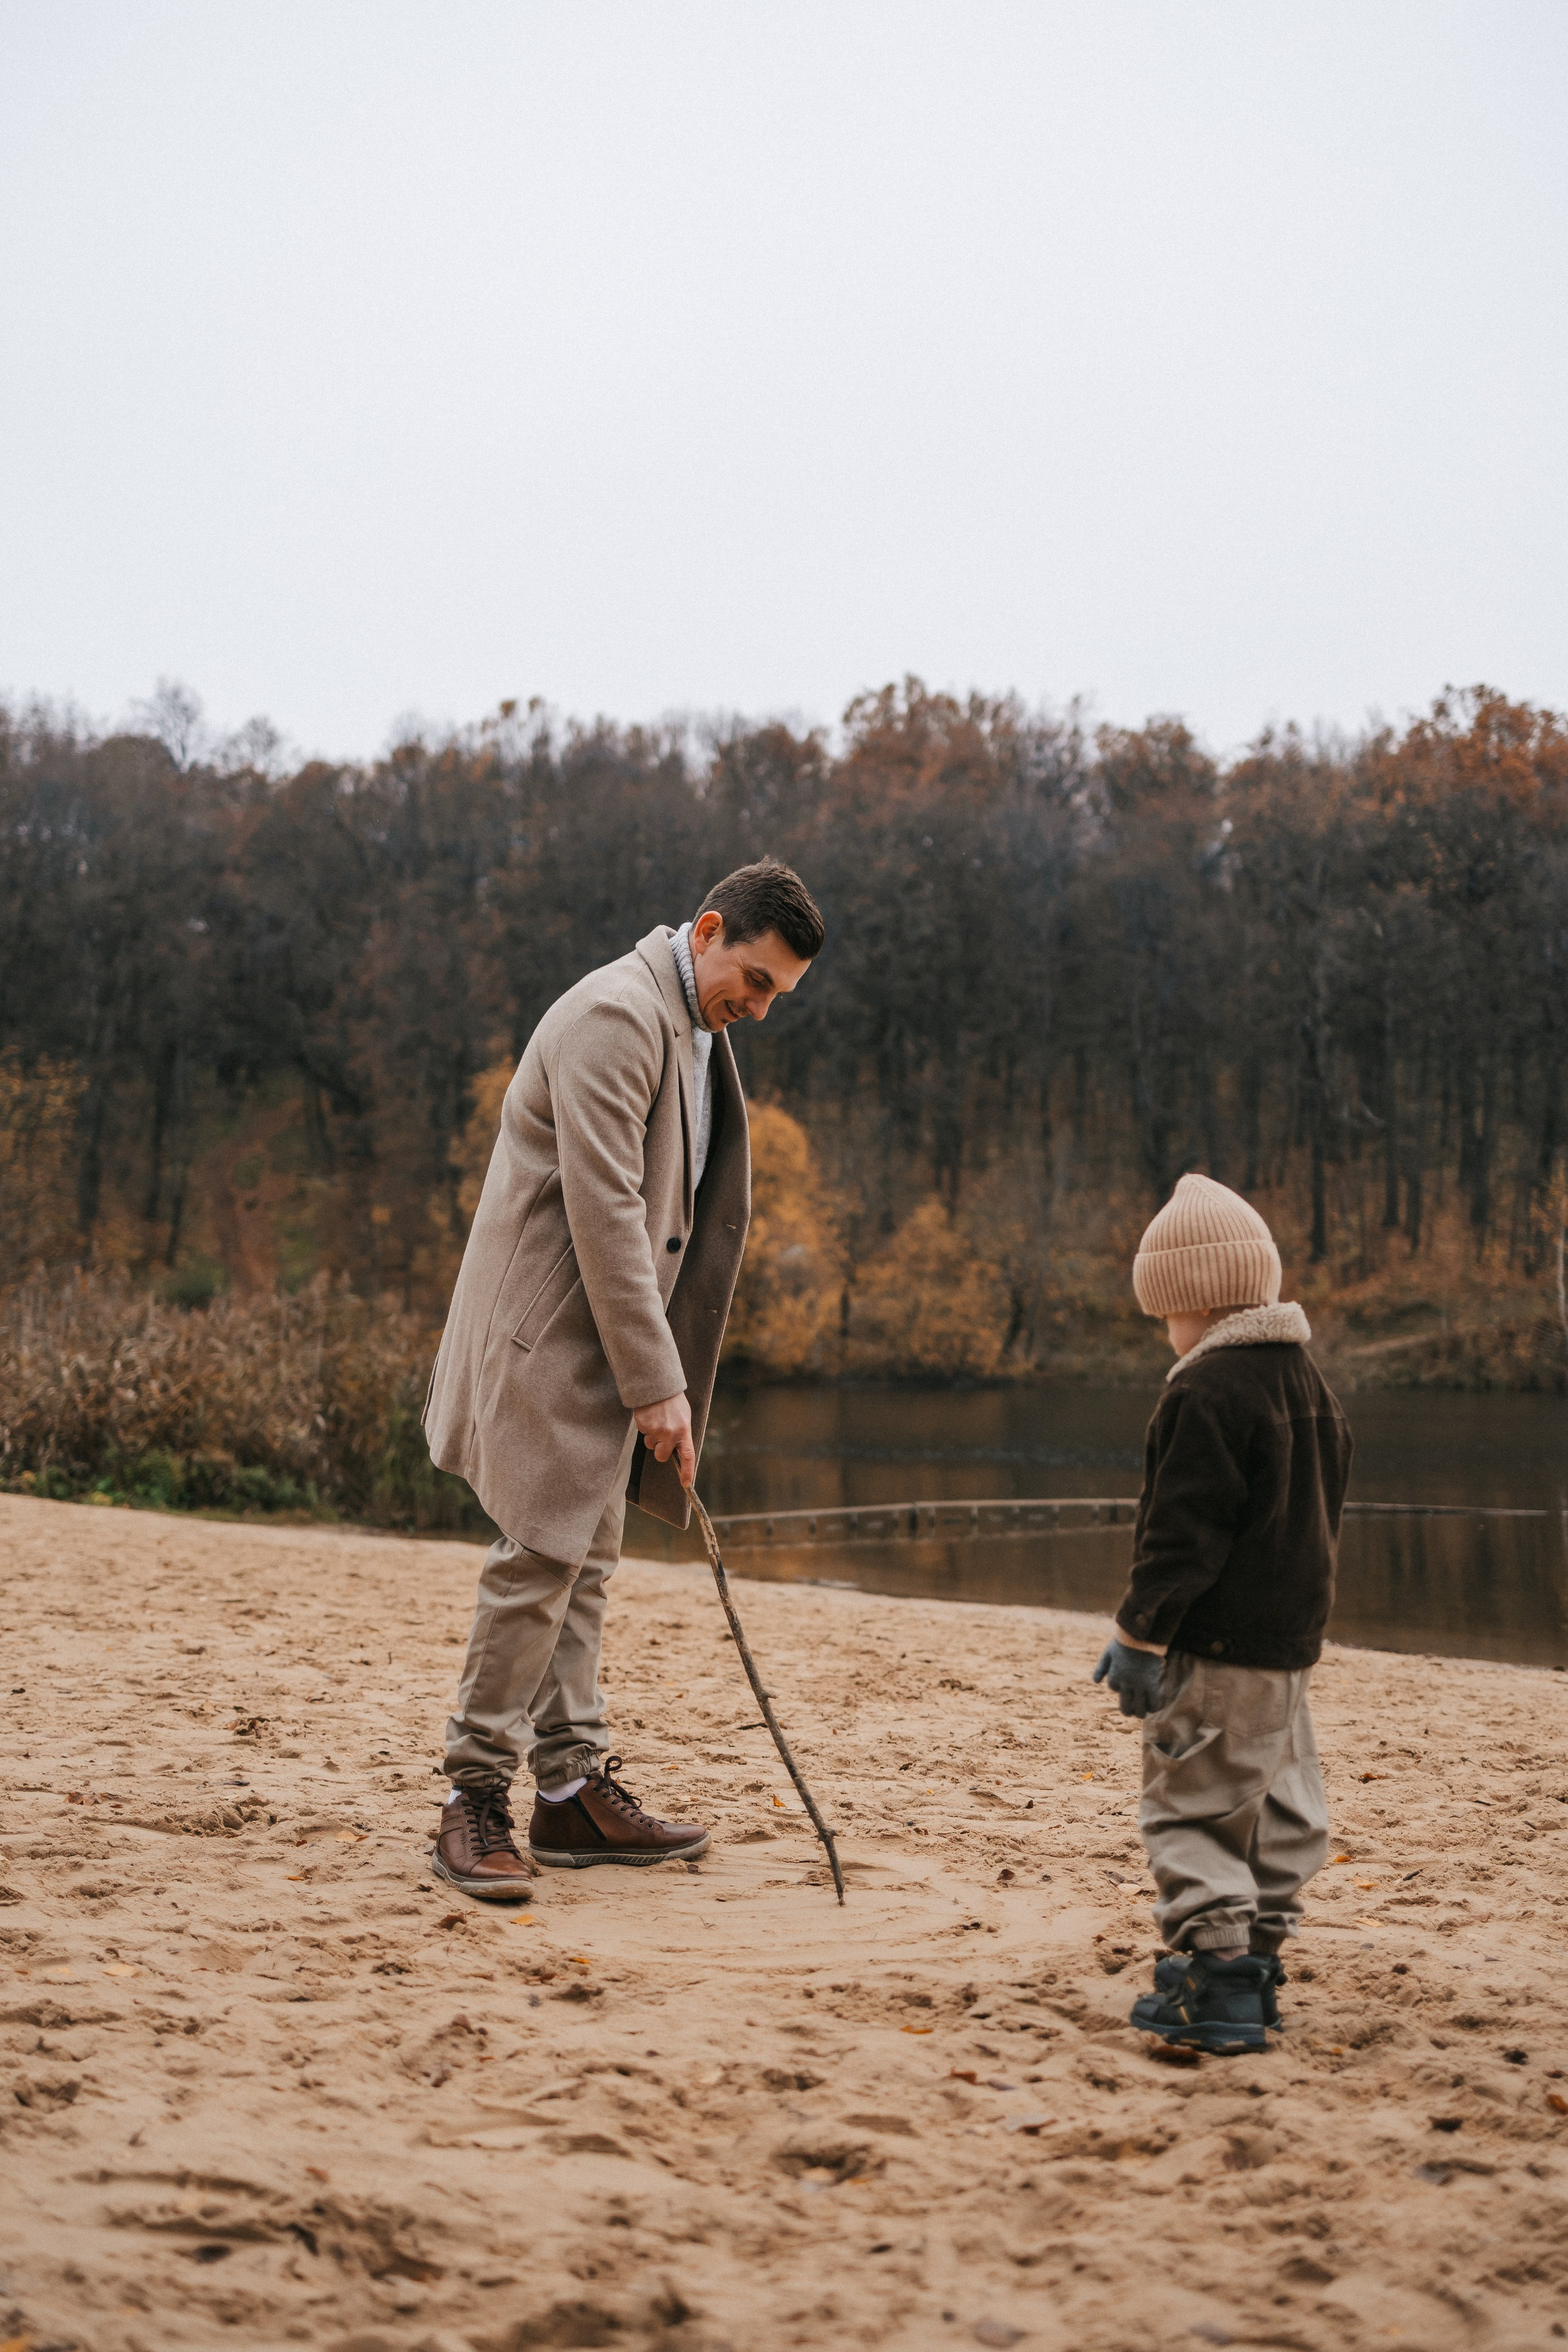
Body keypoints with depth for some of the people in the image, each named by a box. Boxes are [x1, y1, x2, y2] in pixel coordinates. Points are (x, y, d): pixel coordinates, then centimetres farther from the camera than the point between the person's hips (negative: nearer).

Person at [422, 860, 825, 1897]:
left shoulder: (696, 1030, 15)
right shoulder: (616, 1014, -17)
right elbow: (603, 1214, -23)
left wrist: (658, 1373, 15)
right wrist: (657, 1385, -23)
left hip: (608, 1333, 10)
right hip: (549, 1325, -10)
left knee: (586, 1559, 10)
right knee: (542, 1552, -10)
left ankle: (576, 1788, 16)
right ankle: (476, 1797, -2)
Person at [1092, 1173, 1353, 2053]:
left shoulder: (1208, 1390, -18)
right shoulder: (1309, 1379, 11)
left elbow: (1184, 1531, -20)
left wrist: (1142, 1633, -15)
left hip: (1222, 1648, -9)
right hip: (1295, 1637, 10)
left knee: (1189, 1807, -2)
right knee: (1278, 1804, 16)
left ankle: (1219, 1985, -3)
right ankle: (1255, 1959, 26)